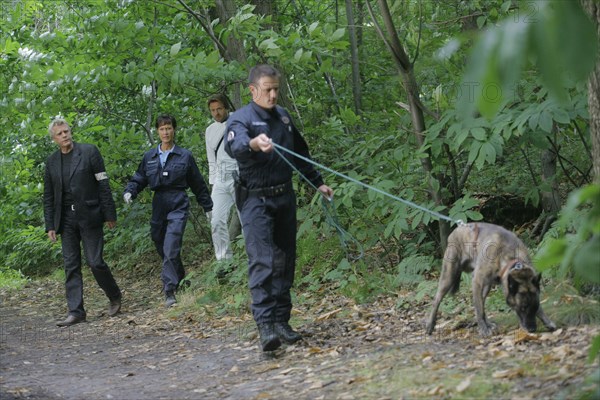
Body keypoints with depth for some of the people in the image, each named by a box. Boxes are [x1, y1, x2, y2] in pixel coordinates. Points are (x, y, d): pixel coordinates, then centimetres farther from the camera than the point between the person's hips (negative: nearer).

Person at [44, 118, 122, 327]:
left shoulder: (89, 151, -3)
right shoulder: (52, 161, 10)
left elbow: (103, 184, -4)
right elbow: (48, 197, 14)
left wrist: (109, 214, -7)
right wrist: (50, 225, 8)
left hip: (89, 216, -4)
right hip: (66, 219, 4)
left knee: (95, 262, -6)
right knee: (71, 266, 2)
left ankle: (115, 296, 17)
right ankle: (75, 311, 3)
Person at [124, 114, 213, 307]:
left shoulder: (184, 155, 2)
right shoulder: (149, 156, 9)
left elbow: (198, 184, 9)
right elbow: (139, 179, 14)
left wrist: (208, 207, 13)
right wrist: (129, 192, -8)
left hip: (178, 206, -4)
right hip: (159, 205, 4)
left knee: (170, 250, -16)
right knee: (163, 249, 10)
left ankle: (170, 290, -15)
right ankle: (180, 279, 31)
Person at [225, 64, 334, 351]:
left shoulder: (283, 117, 12)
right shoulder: (241, 119, -9)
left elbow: (300, 153, 26)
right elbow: (235, 145, -32)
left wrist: (317, 183, 28)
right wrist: (253, 143, -54)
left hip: (284, 197, 7)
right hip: (256, 200, -7)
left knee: (284, 261, 9)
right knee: (262, 261, -16)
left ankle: (281, 321, 17)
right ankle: (265, 325, -22)